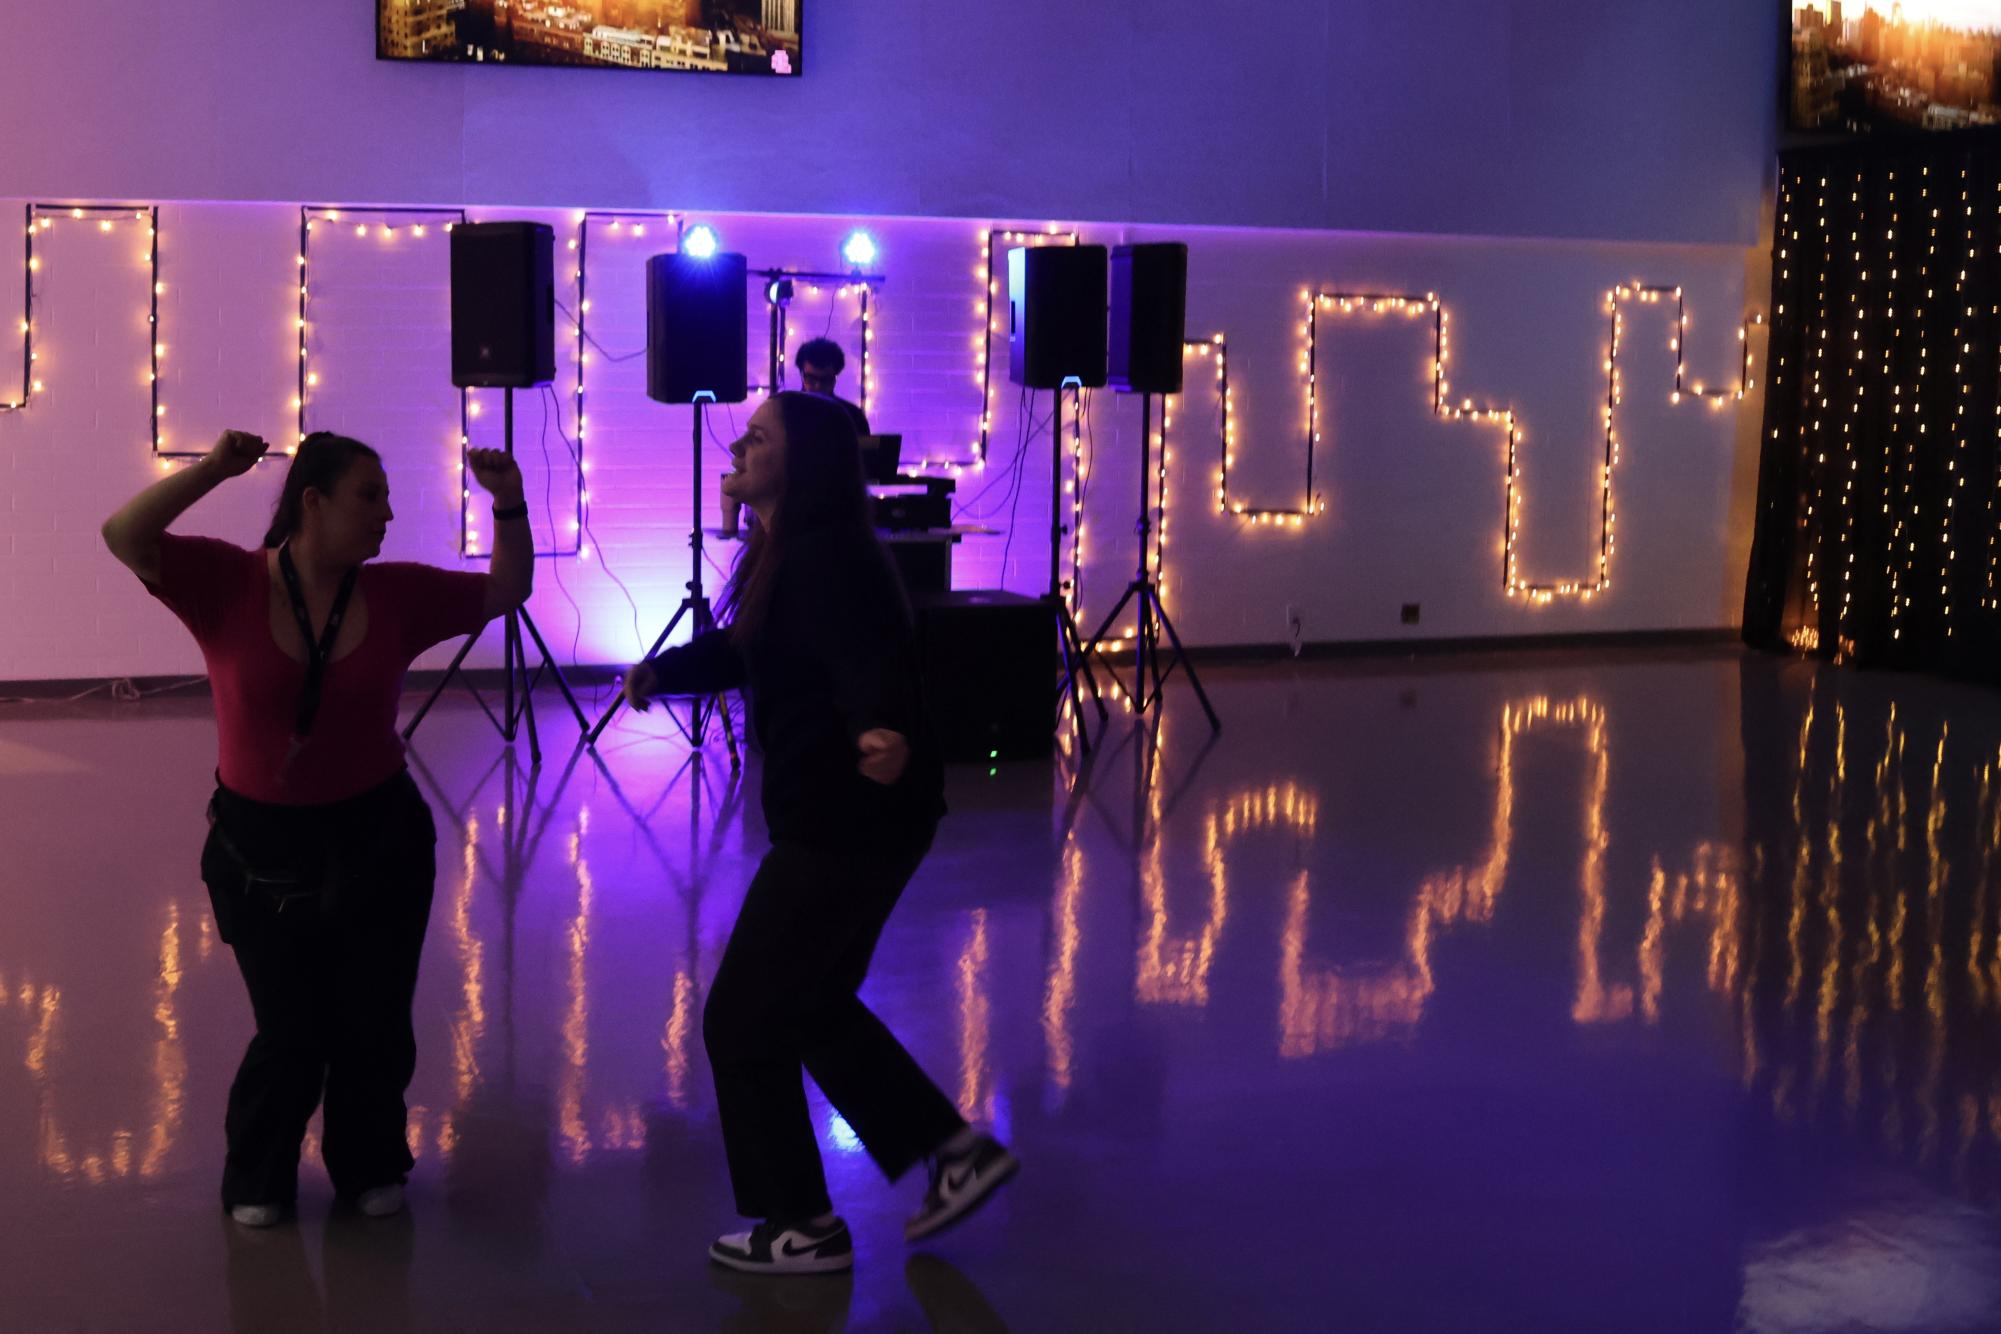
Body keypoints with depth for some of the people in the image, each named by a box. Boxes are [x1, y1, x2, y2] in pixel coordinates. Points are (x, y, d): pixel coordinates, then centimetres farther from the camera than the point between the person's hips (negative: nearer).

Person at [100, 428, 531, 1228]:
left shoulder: (396, 594, -3)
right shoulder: (229, 585, -11)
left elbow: (505, 593, 6)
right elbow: (125, 537, -22)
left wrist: (508, 505, -8)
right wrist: (215, 469, -30)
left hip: (377, 838, 3)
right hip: (263, 847, -3)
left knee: (375, 1025, 11)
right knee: (290, 1032, 5)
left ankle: (368, 1167, 34)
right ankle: (257, 1181, 30)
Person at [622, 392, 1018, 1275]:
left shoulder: (822, 557, -21)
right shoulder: (784, 554, 11)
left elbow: (866, 656, -38)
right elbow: (740, 651, 27)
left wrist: (879, 731, -55)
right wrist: (661, 672, 25)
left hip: (847, 820, -11)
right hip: (845, 816, 11)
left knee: (743, 1017, 1)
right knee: (813, 1004, 22)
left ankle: (803, 1228, 13)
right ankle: (954, 1150, 26)